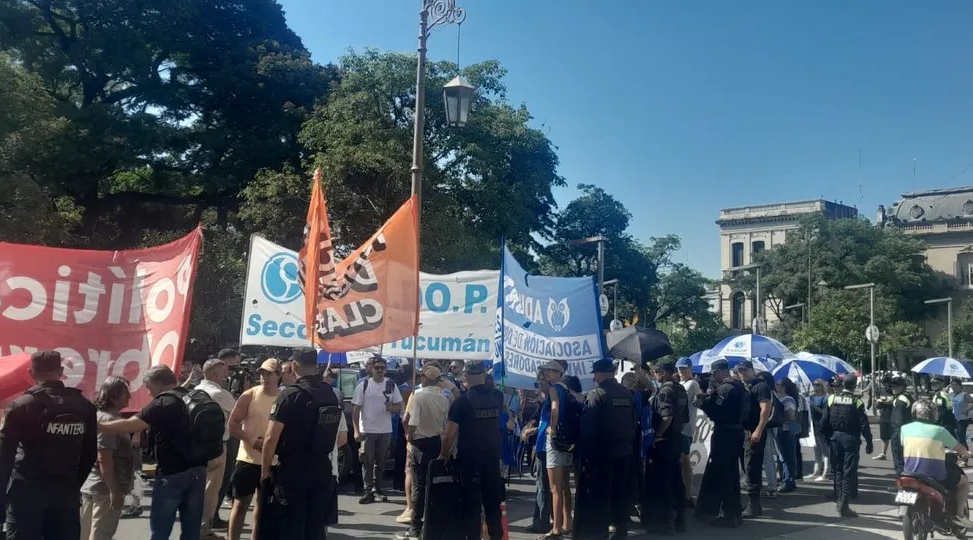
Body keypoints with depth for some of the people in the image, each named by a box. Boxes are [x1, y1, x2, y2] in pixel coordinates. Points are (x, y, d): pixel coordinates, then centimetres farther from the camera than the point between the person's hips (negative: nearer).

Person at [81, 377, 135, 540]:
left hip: (92, 486, 10)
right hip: (104, 489, -10)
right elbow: (104, 459, -24)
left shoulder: (100, 415, 12)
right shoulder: (109, 420, -19)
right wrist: (114, 492, -22)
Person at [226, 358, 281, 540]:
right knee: (241, 503, 3)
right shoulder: (250, 395, -6)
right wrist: (251, 440, -19)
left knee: (264, 503, 14)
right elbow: (232, 424, -6)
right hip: (248, 459, -2)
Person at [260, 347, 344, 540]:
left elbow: (271, 438, -16)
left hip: (293, 470, -5)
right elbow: (341, 438, 14)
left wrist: (265, 470, -5)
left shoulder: (290, 395, -13)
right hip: (322, 469, 5)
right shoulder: (332, 395, 6)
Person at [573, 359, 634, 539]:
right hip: (623, 449, 6)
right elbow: (633, 422, 11)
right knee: (620, 492, 13)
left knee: (599, 493, 1)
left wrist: (583, 450, -10)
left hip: (601, 450, -6)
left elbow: (588, 425, -17)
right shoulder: (628, 394, 6)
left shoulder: (596, 394, -14)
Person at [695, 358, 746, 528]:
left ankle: (730, 515, -2)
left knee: (720, 473, -4)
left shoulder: (724, 388, -17)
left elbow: (715, 412, -22)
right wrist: (709, 398, 9)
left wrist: (702, 403, -7)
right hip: (735, 431, 10)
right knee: (731, 473, 16)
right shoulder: (738, 386, 13)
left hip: (724, 433, -10)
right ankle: (735, 512, 23)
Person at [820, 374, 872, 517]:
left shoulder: (832, 399, 0)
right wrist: (869, 443, -3)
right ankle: (844, 505, -6)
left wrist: (828, 436, 11)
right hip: (851, 439, -4)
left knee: (838, 470, 17)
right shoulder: (857, 402, -10)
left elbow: (824, 422, -1)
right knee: (849, 472, -1)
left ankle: (839, 499, 24)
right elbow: (864, 425, -10)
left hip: (835, 437, 4)